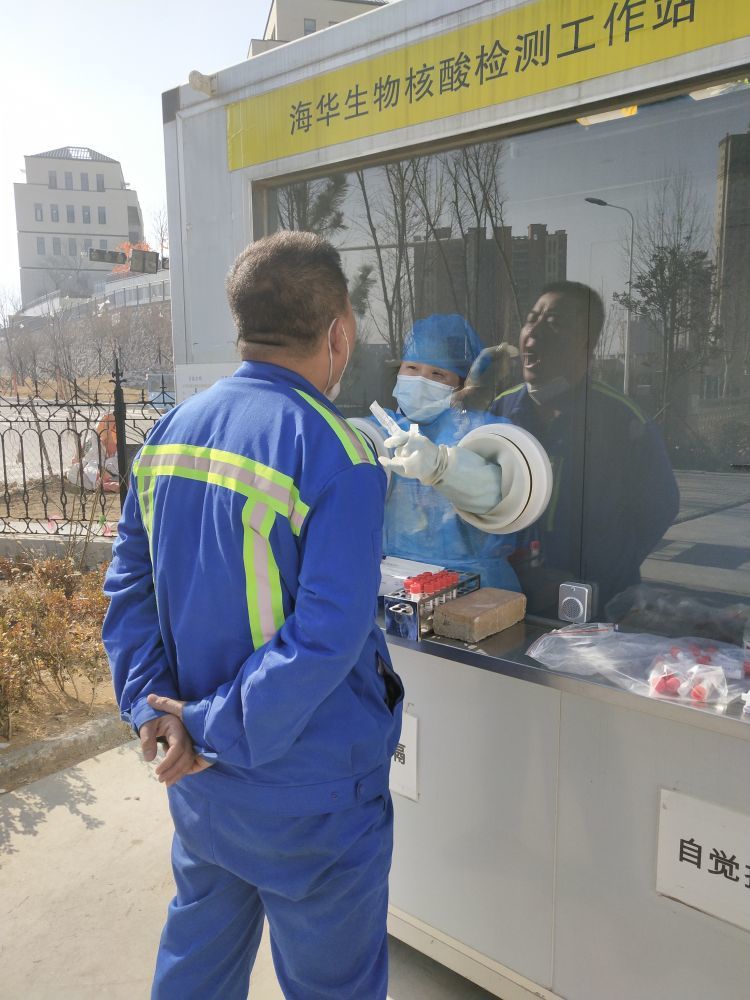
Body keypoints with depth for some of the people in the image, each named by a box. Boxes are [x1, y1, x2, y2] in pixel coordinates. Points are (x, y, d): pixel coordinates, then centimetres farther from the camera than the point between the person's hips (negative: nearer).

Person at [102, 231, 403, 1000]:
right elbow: (328, 633, -27)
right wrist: (216, 729, -18)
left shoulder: (172, 429, -1)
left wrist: (154, 708, -3)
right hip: (308, 797, -6)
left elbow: (129, 585, 1)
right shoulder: (335, 452, -22)